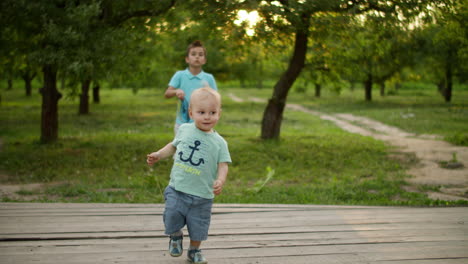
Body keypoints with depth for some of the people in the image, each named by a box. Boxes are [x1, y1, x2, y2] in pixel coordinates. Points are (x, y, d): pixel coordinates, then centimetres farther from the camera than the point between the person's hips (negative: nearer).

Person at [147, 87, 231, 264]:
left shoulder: (219, 142, -6)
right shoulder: (184, 130, 1)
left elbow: (223, 165, -7)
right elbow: (173, 146, 19)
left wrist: (220, 181, -25)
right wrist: (158, 155, 8)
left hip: (202, 195, -1)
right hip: (176, 189, 1)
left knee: (198, 227, 9)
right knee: (172, 218, -2)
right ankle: (176, 236, 32)